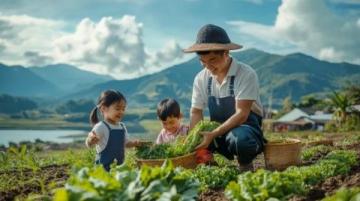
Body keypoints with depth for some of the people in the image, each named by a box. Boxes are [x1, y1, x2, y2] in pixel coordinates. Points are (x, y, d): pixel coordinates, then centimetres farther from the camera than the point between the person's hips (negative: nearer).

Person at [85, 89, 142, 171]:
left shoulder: (122, 126, 10)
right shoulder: (101, 127, -14)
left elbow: (125, 143, 20)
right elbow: (88, 144, -20)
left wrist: (134, 143, 0)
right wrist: (90, 140, -42)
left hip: (118, 165, 7)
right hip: (104, 166, -7)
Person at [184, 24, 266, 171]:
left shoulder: (246, 74, -17)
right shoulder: (201, 78, 0)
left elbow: (241, 114, -22)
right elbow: (196, 113, 1)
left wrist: (213, 135, -33)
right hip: (216, 132, 5)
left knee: (239, 138, -39)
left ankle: (245, 166, -6)